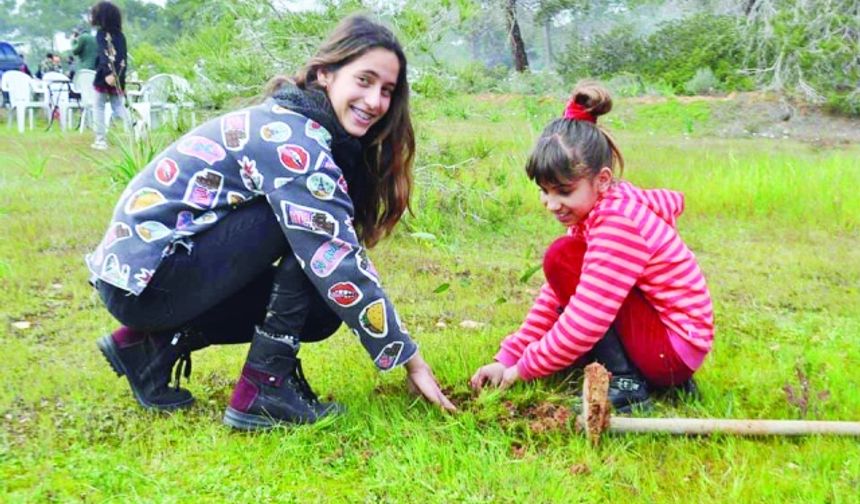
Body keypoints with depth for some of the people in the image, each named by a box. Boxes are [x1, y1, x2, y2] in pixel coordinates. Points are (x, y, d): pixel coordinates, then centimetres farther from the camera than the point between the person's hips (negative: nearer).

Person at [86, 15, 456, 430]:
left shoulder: (289, 124, 9)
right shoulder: (293, 143, -20)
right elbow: (341, 266, -23)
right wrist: (411, 360, -15)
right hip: (144, 277, -9)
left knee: (322, 309, 6)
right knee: (305, 229, -19)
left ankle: (155, 343, 9)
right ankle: (263, 390, -14)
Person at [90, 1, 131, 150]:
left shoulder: (101, 34, -8)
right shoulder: (120, 34, 9)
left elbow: (104, 55, -20)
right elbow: (124, 57, 9)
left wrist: (107, 74, -28)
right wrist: (119, 74, 11)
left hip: (105, 77, -5)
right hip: (119, 77, 5)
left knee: (99, 107, 6)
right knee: (119, 107, 11)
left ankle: (101, 140, 5)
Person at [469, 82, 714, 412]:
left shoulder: (617, 223, -25)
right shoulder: (602, 205, 3)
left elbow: (585, 323, -27)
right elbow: (557, 292, 5)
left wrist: (523, 369, -13)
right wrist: (507, 357, 0)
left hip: (675, 349, -9)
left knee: (562, 260, -17)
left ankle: (624, 384, -14)